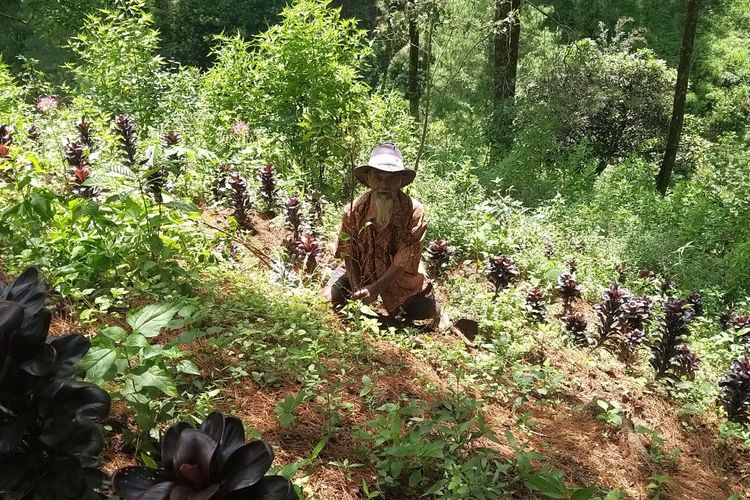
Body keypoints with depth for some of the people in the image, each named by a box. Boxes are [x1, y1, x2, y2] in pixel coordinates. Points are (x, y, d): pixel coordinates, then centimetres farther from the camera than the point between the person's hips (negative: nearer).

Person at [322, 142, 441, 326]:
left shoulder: (414, 212, -25)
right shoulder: (354, 210, -19)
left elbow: (405, 259, -25)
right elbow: (349, 254, -10)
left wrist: (376, 288, -31)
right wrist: (357, 290, -20)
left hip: (400, 276, -1)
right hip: (361, 270, 1)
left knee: (429, 315, -6)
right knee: (328, 300, -13)